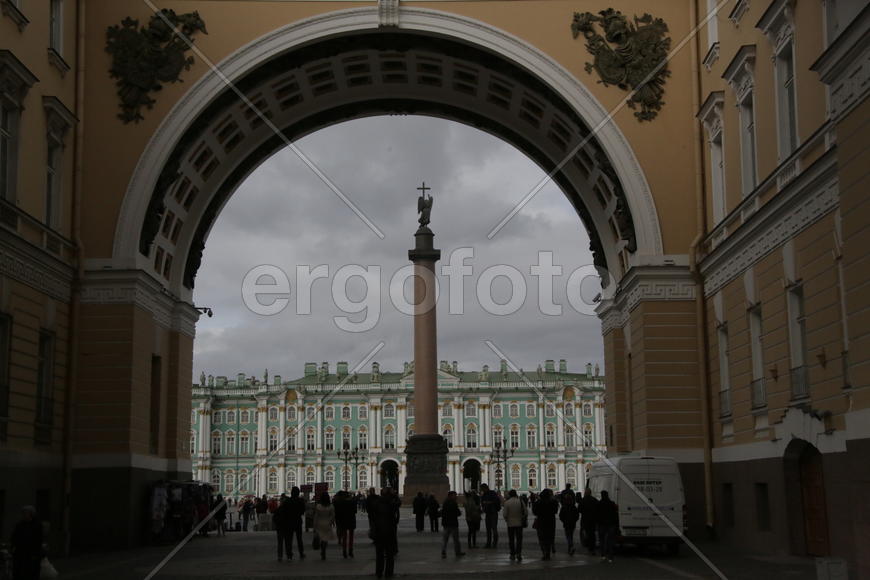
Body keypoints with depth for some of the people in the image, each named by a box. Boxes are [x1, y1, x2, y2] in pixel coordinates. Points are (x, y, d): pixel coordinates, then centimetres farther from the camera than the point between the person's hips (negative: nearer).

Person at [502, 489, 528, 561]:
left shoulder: (507, 503, -9)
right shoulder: (521, 501, -4)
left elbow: (505, 514, -10)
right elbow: (526, 512, -3)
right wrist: (523, 519, 13)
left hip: (510, 524, -1)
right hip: (519, 523, 1)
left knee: (511, 540, 11)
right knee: (519, 539, 2)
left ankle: (513, 554, 15)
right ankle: (519, 553, -13)